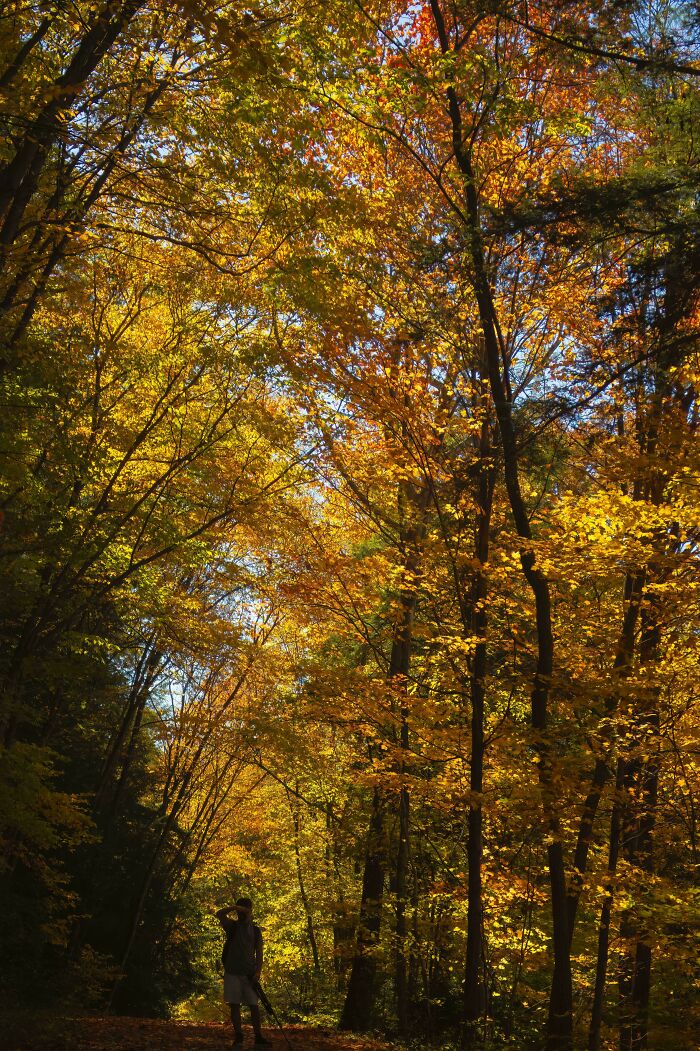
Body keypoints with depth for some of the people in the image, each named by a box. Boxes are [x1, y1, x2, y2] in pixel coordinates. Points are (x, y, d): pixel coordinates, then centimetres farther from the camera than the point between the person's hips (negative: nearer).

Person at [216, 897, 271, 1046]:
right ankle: (238, 1035, 10)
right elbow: (219, 914, -14)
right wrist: (234, 907, -25)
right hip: (232, 972, -1)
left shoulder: (256, 930, 10)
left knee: (254, 1005, -3)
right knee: (234, 1005, 1)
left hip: (249, 973, 1)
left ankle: (258, 1036, 2)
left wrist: (258, 971, -6)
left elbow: (259, 953, 6)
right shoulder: (232, 926, 5)